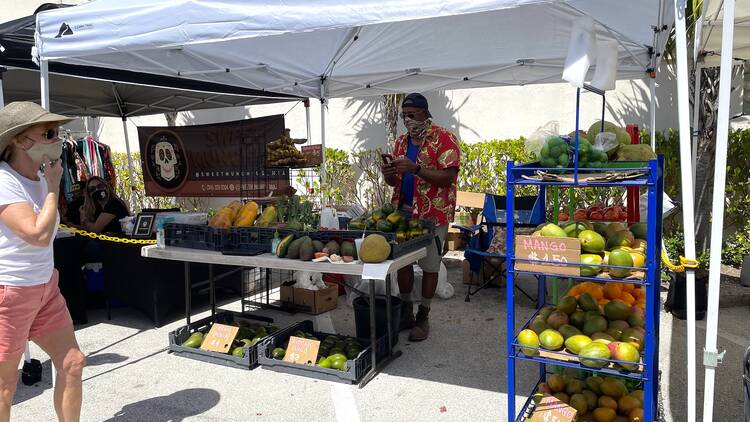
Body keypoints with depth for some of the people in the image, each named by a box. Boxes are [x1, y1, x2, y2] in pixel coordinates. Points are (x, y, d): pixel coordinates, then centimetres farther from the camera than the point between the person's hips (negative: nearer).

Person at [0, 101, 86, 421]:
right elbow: (39, 234, -28)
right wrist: (54, 187, -17)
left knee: (72, 363, 7)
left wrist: (44, 269, 12)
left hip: (44, 289, 8)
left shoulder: (39, 177, 6)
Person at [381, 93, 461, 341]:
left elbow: (448, 177, -17)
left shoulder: (444, 139, -8)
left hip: (432, 214, -6)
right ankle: (406, 312, 27)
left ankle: (423, 318, 17)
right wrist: (388, 174, -6)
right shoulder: (401, 141, 13)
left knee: (429, 267, 4)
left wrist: (416, 168, -26)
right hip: (403, 212, 6)